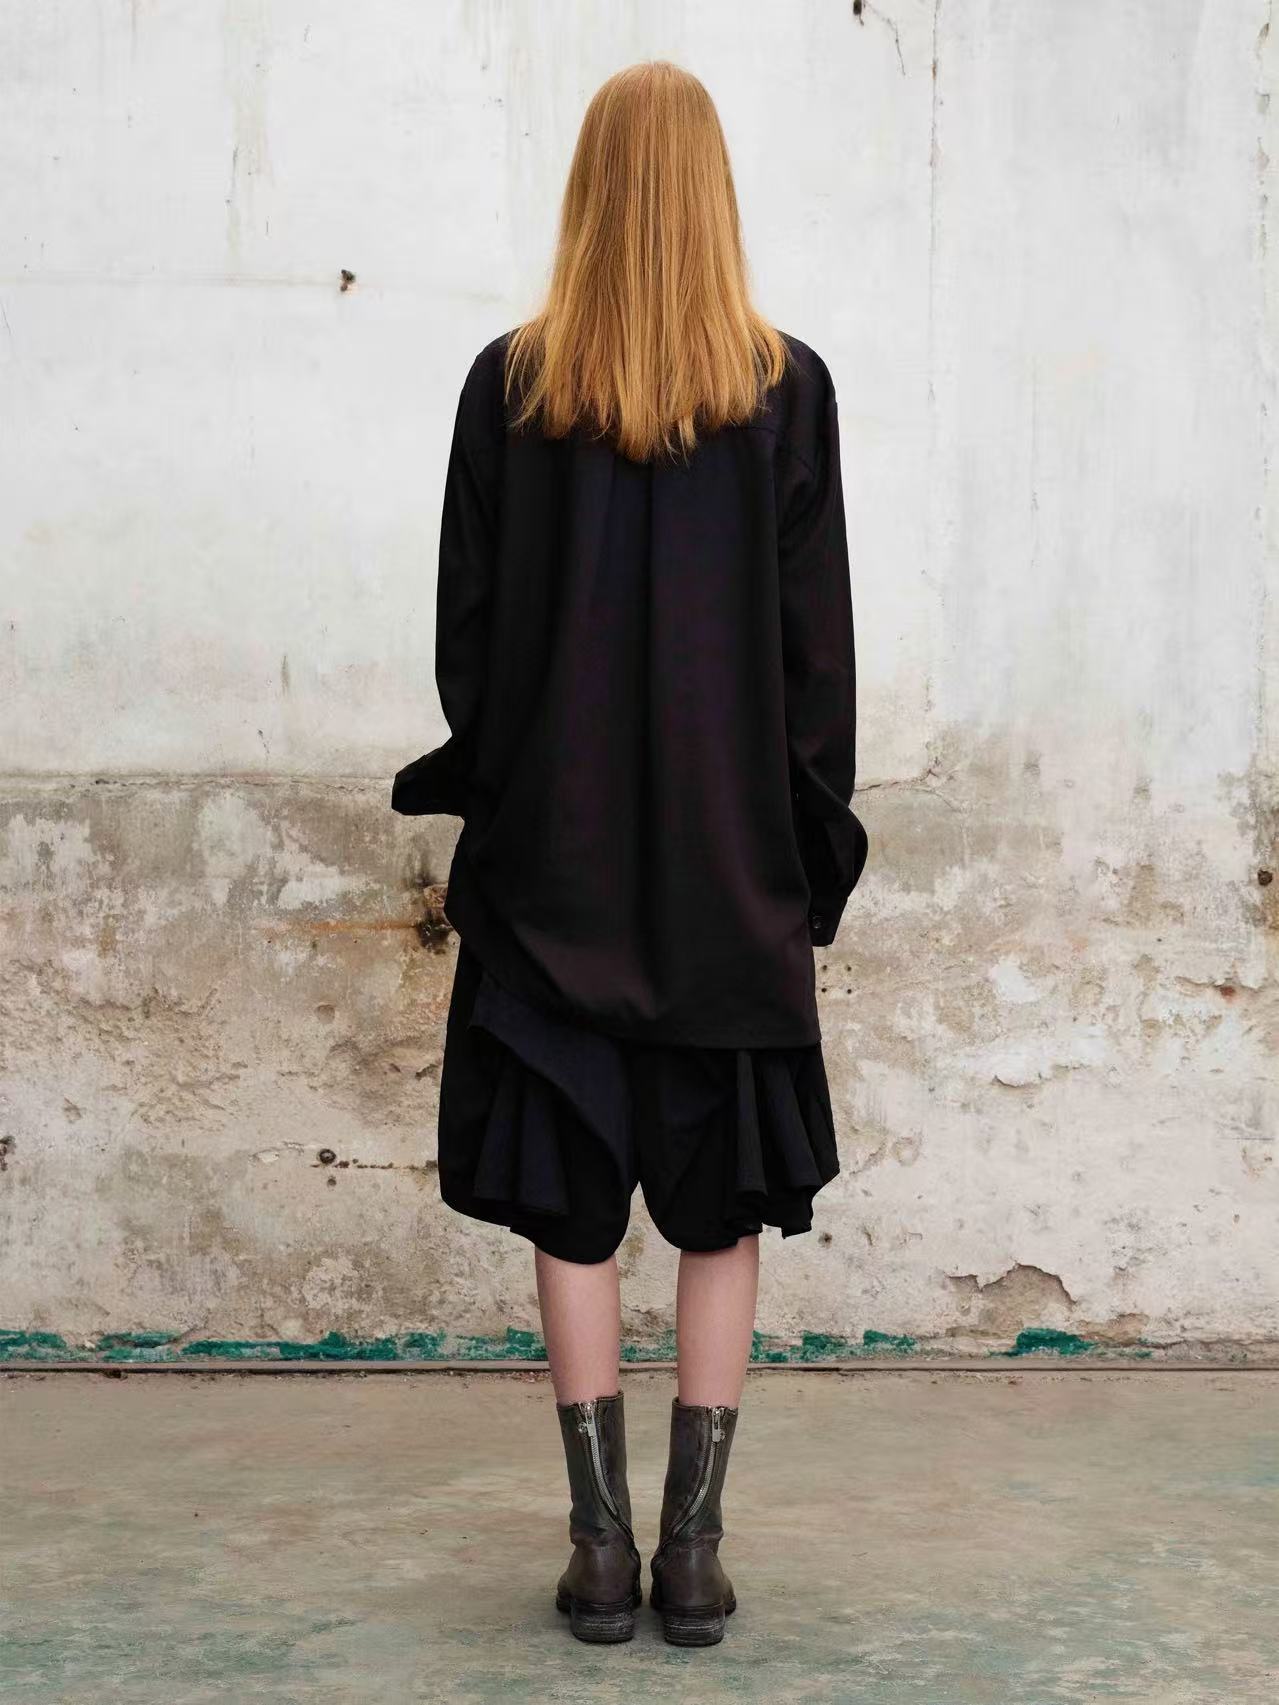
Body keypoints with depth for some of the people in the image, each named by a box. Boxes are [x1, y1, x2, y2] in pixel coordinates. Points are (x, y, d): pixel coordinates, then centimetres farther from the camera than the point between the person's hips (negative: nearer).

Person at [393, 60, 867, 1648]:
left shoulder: (509, 383, -3)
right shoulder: (785, 387, -3)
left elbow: (467, 623, 1)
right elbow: (819, 638, -1)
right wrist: (816, 837, 7)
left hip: (554, 858, 0)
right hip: (733, 861, 0)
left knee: (571, 1204, 7)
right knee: (721, 1209, 8)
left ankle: (602, 1544, 11)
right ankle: (693, 1547, 11)